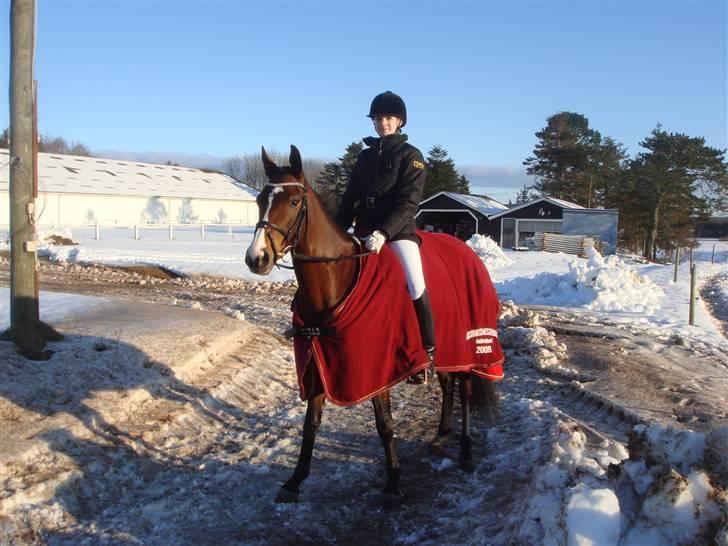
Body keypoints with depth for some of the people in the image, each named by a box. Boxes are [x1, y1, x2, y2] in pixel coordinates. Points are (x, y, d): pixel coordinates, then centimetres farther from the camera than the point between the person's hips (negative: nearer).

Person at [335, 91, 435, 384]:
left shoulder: (411, 155, 0)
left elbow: (408, 202, -11)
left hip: (398, 231, -6)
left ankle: (427, 351, -12)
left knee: (415, 284, -24)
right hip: (364, 233, 6)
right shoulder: (365, 156, 15)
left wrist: (383, 233, -24)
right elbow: (350, 198, 15)